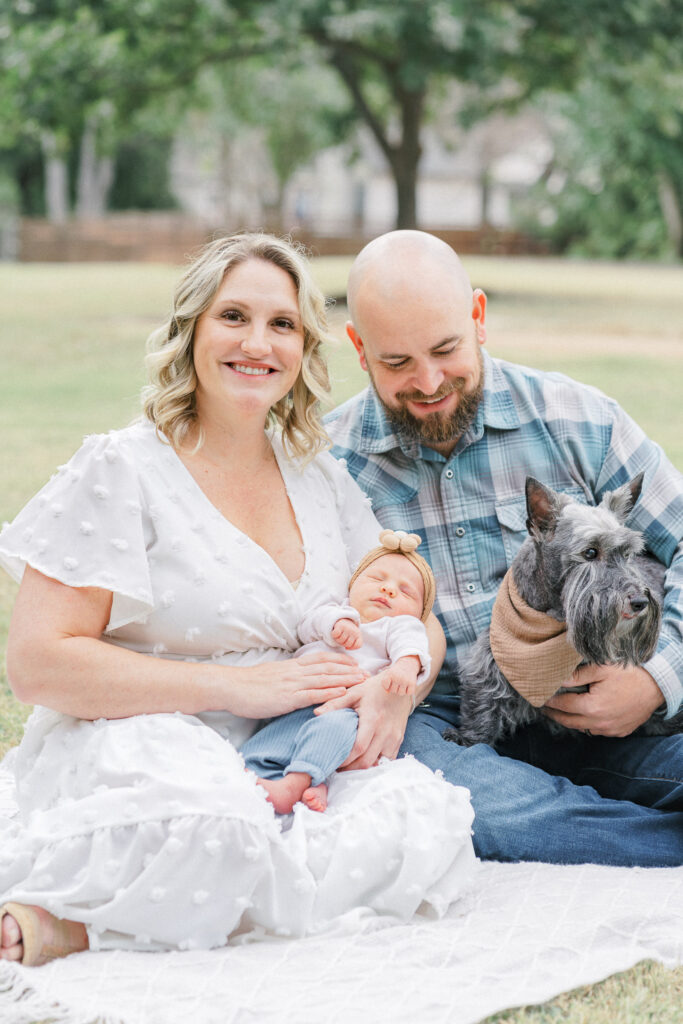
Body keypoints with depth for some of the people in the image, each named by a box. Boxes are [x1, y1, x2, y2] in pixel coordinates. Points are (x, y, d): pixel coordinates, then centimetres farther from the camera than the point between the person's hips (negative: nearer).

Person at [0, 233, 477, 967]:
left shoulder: (322, 480, 16)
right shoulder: (123, 470, -2)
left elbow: (417, 623, 18)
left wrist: (387, 690, -9)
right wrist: (241, 686, -14)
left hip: (287, 768, 7)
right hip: (127, 751, -7)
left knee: (431, 819, -24)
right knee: (218, 827, -40)